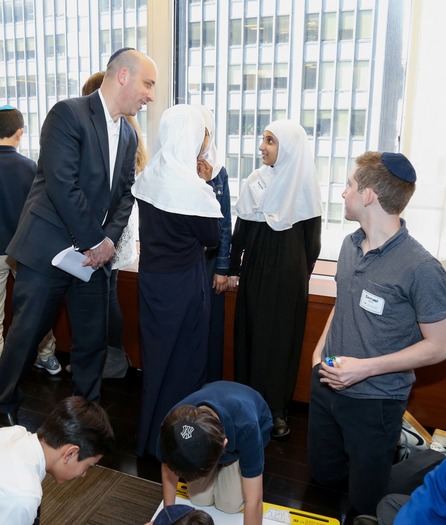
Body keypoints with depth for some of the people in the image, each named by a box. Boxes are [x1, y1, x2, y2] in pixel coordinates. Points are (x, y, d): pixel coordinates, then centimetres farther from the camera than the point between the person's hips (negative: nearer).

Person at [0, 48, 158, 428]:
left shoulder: (128, 135, 12)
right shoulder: (68, 114, -11)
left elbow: (126, 193, 9)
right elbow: (62, 185, -18)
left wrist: (110, 238, -7)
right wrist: (94, 242, -15)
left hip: (96, 252, 6)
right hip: (49, 249, -6)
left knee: (93, 339, 12)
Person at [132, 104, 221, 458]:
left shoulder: (147, 178, 0)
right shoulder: (192, 186, -21)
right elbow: (212, 238, -11)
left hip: (150, 276, 7)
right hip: (182, 283, -7)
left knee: (156, 352, 20)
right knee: (184, 356, 10)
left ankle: (151, 432, 38)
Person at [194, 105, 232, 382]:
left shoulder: (219, 172, 4)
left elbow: (225, 223, 4)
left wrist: (222, 268, 0)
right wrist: (198, 182, -17)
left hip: (210, 260, 2)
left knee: (210, 324, 8)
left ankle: (209, 387, 24)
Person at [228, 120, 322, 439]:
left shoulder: (305, 185, -7)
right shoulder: (256, 181, 0)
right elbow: (241, 229, 3)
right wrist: (234, 269, 7)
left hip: (289, 273, -2)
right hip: (255, 268, 2)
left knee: (283, 337, 7)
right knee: (251, 333, 7)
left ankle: (276, 408, 18)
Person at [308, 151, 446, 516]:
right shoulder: (351, 244, 0)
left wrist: (366, 367, -22)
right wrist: (321, 347, 2)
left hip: (375, 401, -6)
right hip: (327, 385, 7)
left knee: (366, 503, 14)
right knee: (323, 473, 24)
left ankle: (405, 446, 36)